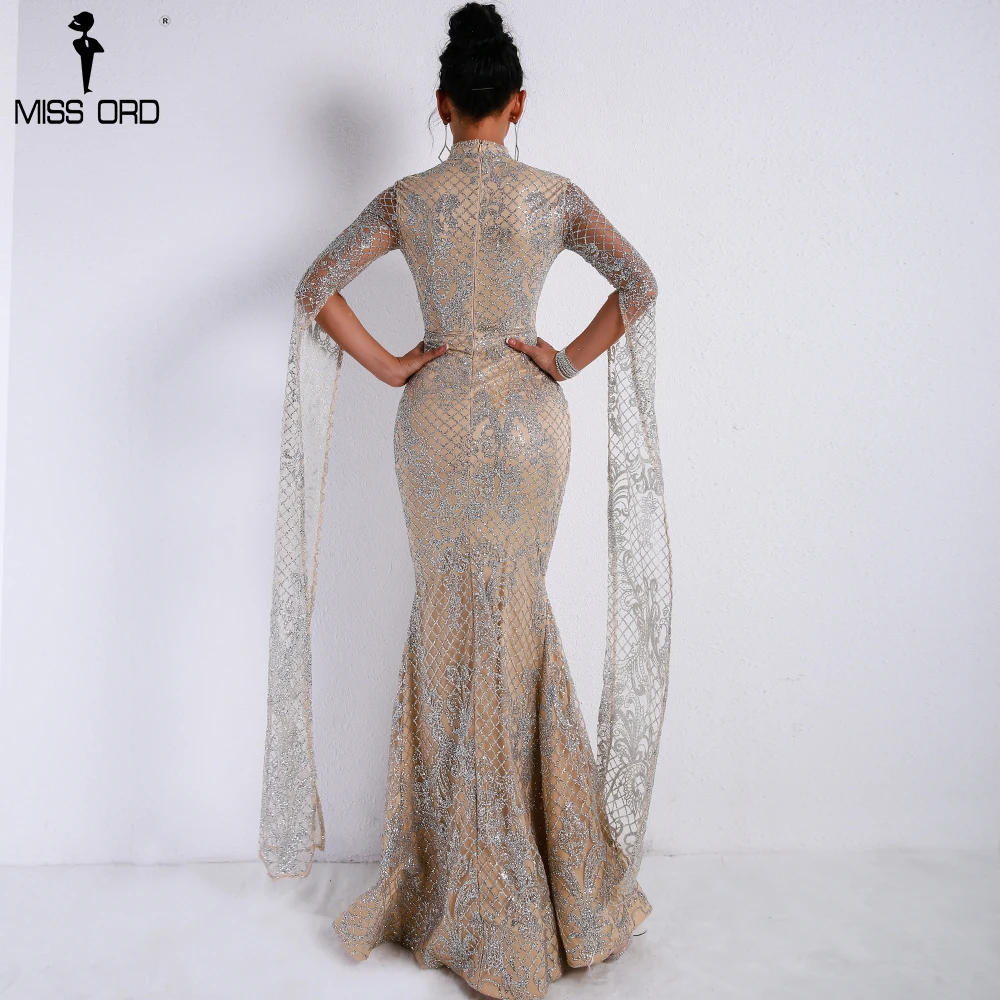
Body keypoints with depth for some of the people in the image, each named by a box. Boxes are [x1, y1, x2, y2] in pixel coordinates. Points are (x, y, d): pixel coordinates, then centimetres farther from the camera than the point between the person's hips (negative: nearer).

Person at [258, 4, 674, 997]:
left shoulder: (407, 197, 1)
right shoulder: (553, 193, 0)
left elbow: (315, 288, -4)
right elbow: (639, 284, -8)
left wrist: (390, 368, -1)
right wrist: (566, 361, -2)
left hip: (436, 414, 0)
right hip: (527, 413, 0)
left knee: (455, 621, 9)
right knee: (515, 617, 12)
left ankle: (477, 886, 19)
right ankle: (543, 871, 22)